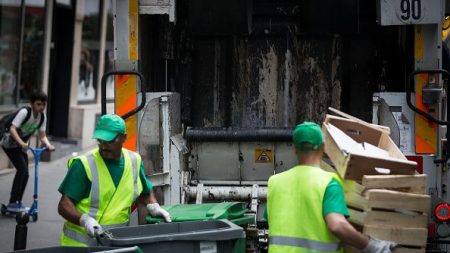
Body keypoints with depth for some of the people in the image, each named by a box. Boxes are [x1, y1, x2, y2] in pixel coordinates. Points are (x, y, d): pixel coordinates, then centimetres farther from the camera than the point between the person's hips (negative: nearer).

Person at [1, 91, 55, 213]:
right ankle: (12, 203, -14)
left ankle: (17, 202, 20)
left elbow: (42, 135, -3)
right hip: (10, 144, -8)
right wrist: (21, 142, -46)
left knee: (24, 174, 6)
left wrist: (48, 144, -24)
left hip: (21, 146, 8)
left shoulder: (42, 117, -5)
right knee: (22, 170, -18)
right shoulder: (24, 112, -25)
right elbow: (12, 129, -32)